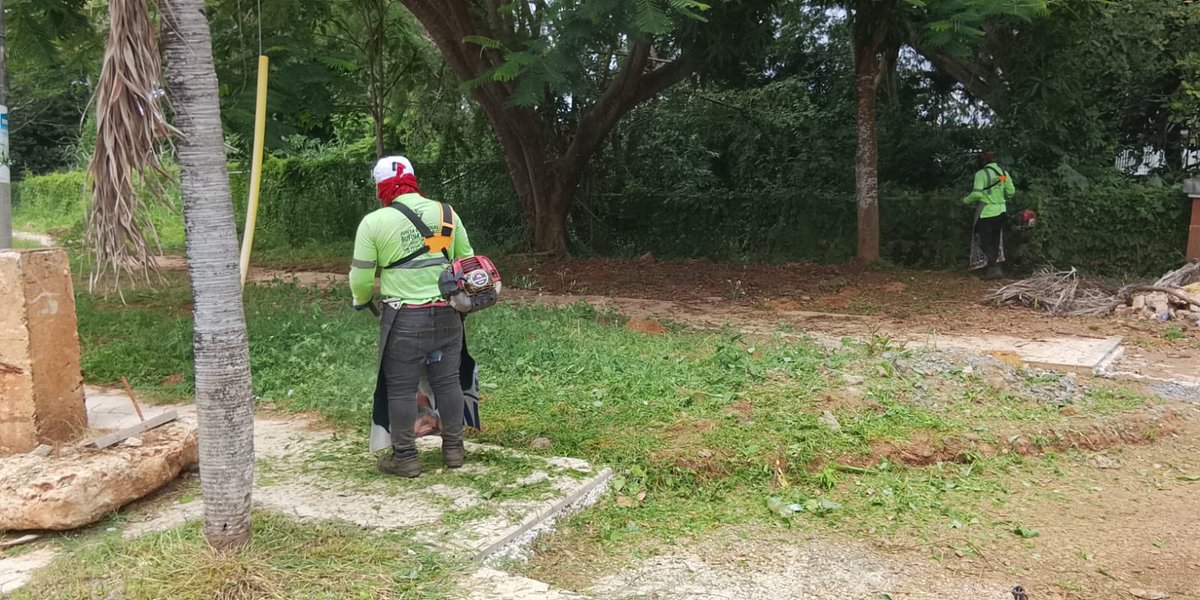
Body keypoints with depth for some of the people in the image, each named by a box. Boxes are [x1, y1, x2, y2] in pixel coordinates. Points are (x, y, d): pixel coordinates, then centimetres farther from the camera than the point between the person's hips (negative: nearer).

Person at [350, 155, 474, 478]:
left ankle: (405, 457, 14)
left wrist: (361, 301, 18)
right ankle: (453, 449, 23)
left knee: (401, 388, 7)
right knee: (447, 381, 13)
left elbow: (361, 278, -3)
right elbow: (467, 260, 12)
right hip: (447, 314, 4)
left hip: (405, 318, -4)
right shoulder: (446, 213, 6)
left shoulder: (374, 222, -5)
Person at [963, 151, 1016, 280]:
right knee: (996, 240, 16)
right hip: (1001, 211, 6)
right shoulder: (1003, 172, 7)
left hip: (986, 213, -6)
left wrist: (966, 200, -2)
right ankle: (995, 266, 20)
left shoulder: (981, 174, -11)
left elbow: (977, 193, -19)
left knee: (985, 242, 1)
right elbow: (1011, 192, 7)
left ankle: (994, 268, -7)